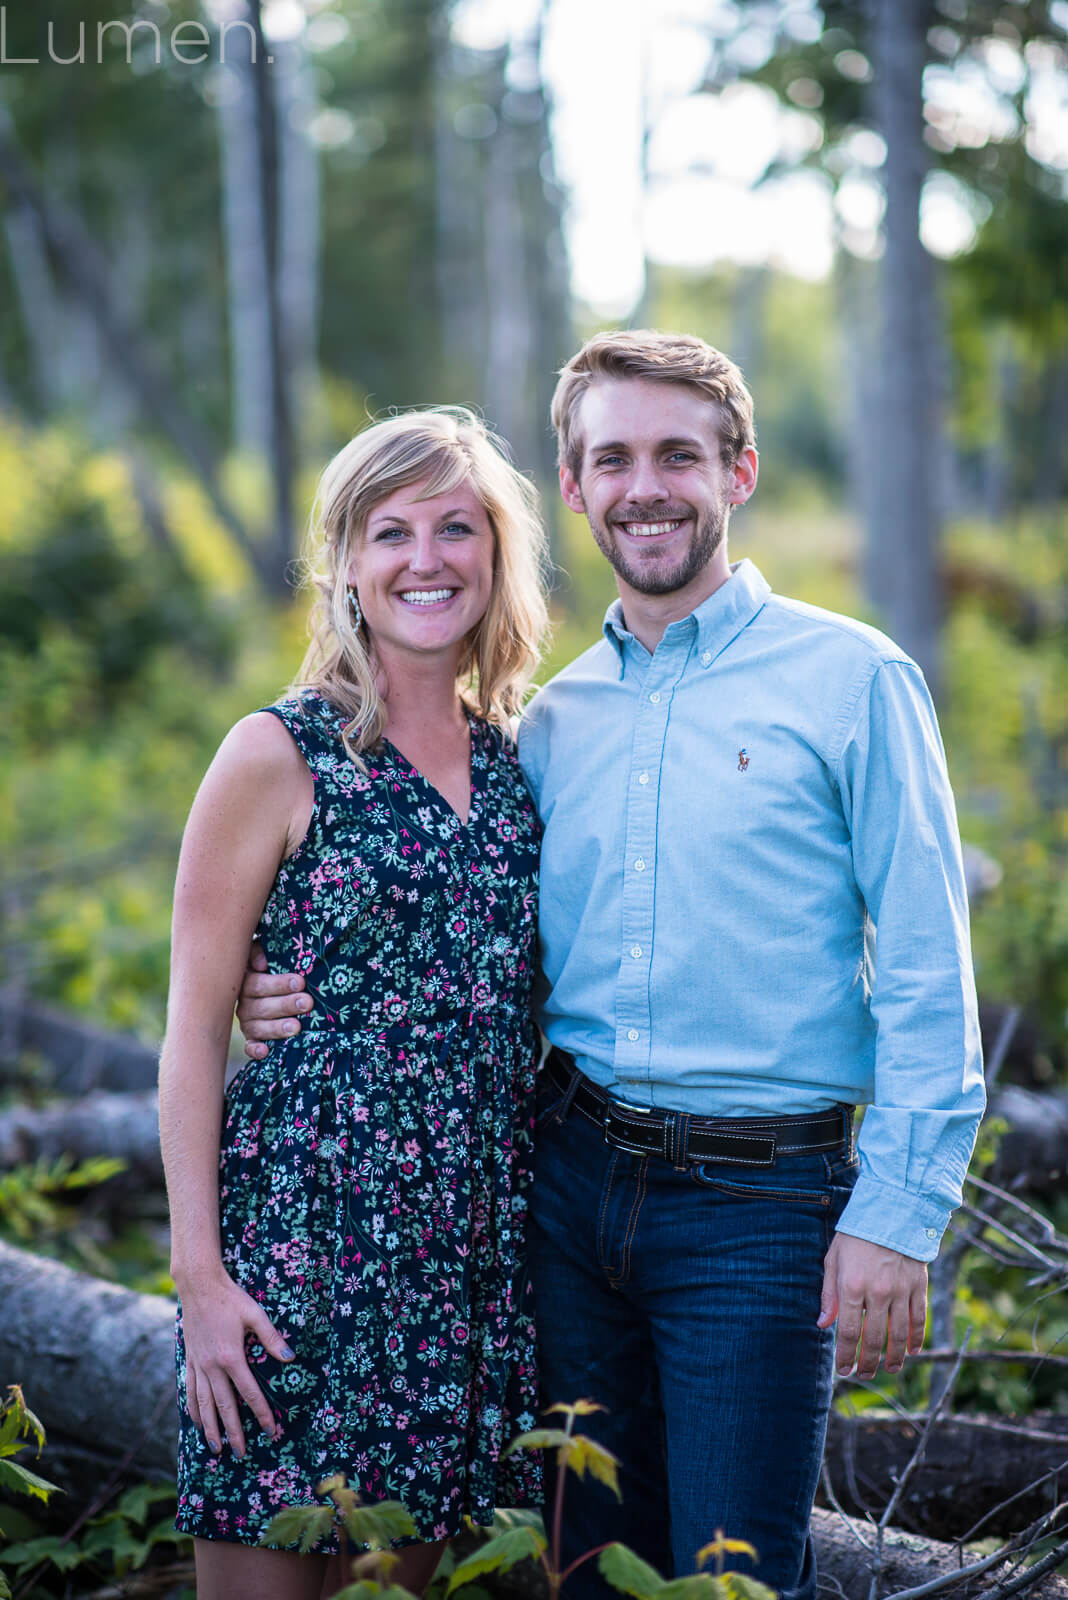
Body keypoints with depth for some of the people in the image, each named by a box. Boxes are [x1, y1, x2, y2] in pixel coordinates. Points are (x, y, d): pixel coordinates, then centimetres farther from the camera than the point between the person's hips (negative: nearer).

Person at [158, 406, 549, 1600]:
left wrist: (535, 1224, 10)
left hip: (467, 1253, 5)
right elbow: (194, 1027, -6)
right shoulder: (281, 756, -5)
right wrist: (199, 1271, -11)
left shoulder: (514, 765, 10)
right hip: (300, 1225, -5)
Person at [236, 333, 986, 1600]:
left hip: (758, 1199, -5)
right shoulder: (554, 717, 10)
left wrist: (896, 1211, -12)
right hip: (571, 1175, 5)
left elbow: (927, 976, -6)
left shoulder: (853, 681, -4)